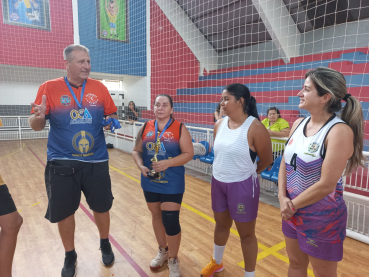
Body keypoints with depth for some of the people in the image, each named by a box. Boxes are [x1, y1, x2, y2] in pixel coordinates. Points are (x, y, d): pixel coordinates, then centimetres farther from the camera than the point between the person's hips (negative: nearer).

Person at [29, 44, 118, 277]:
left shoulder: (99, 88, 1)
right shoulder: (49, 88, -3)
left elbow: (113, 116, 8)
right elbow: (36, 125, -2)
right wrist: (39, 116, -24)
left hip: (96, 162, 1)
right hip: (62, 163, -1)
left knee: (102, 207, 13)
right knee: (64, 212, 11)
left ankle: (105, 245, 40)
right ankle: (70, 256, 36)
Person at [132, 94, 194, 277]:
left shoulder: (179, 128, -8)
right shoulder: (146, 127, 2)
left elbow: (188, 153, -11)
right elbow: (136, 151, 6)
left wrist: (168, 163, -23)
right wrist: (141, 166, -13)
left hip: (172, 184, -4)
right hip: (150, 182, 4)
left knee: (171, 221, -1)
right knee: (156, 216, 19)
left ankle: (173, 260, 25)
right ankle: (163, 250, 43)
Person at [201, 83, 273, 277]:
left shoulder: (255, 127, -18)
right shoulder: (219, 125, 0)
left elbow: (266, 160, -7)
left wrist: (246, 173, 5)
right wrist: (223, 171, 10)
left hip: (242, 186, -6)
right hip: (218, 183, 6)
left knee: (246, 233, 11)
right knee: (221, 224, 24)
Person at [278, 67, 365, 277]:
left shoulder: (339, 131, -20)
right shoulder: (298, 124, 1)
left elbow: (326, 184, -23)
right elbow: (285, 163, 4)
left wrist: (293, 205, -12)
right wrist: (283, 198, -8)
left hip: (323, 217, -6)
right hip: (293, 211, 6)